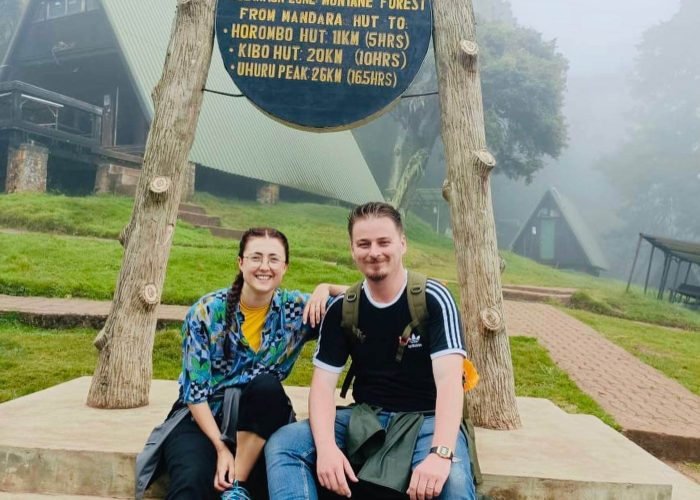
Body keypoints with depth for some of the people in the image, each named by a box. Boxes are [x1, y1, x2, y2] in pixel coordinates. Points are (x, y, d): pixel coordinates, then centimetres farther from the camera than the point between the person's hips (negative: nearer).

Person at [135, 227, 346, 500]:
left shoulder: (296, 310, -5)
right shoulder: (207, 311, -11)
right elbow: (195, 390, -11)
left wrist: (325, 288, -19)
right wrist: (221, 448, -19)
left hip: (257, 418, 4)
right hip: (202, 416, -3)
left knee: (266, 385, -31)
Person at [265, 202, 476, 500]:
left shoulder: (433, 299, -11)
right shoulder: (341, 309, 1)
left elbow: (449, 379, -22)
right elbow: (323, 383, -5)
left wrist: (441, 453, -38)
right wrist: (326, 446, -25)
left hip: (425, 419, -4)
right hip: (365, 417, 4)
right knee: (282, 445, -16)